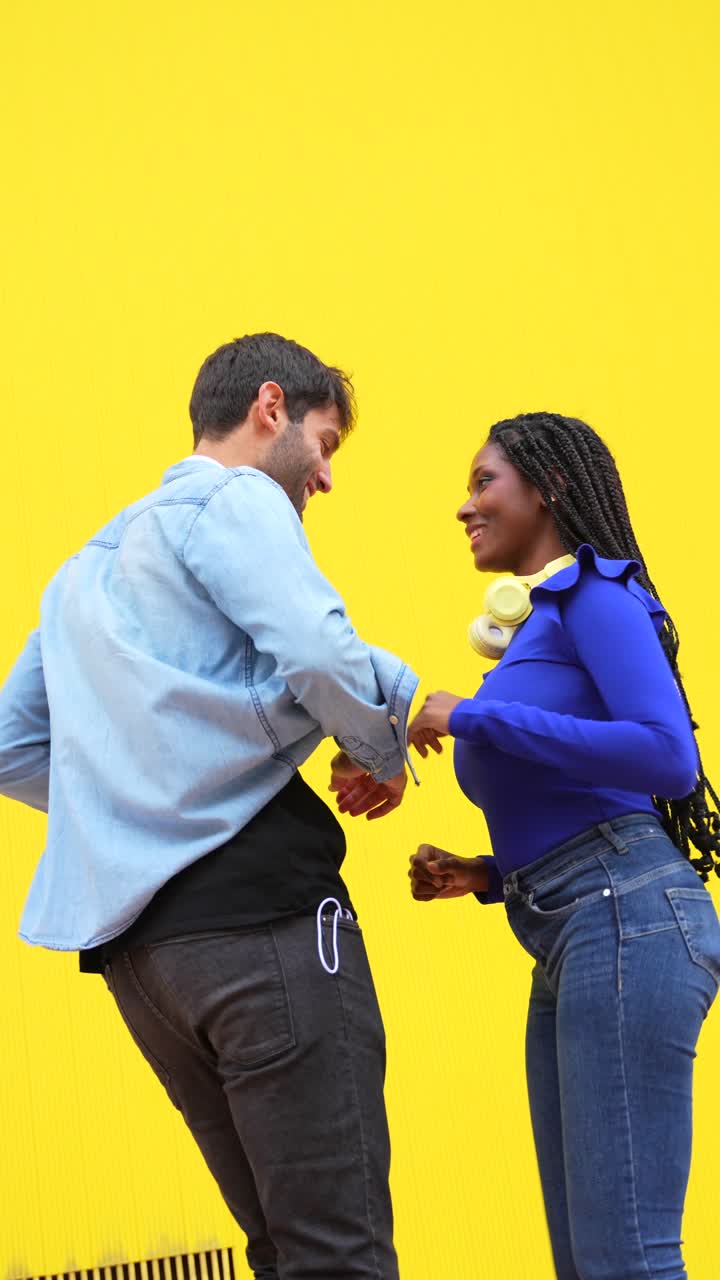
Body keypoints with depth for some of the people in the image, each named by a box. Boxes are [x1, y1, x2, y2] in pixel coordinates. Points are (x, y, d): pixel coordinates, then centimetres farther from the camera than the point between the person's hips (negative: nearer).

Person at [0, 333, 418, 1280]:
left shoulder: (90, 564, 26)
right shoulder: (237, 500, 1)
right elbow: (318, 654, -17)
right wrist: (384, 754, 0)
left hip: (132, 935, 9)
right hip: (259, 907, -8)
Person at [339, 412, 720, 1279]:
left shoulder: (596, 591, -3)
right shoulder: (534, 626, 23)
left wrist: (479, 718, -14)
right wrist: (485, 876, 10)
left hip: (625, 919, -9)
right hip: (568, 947, 10)